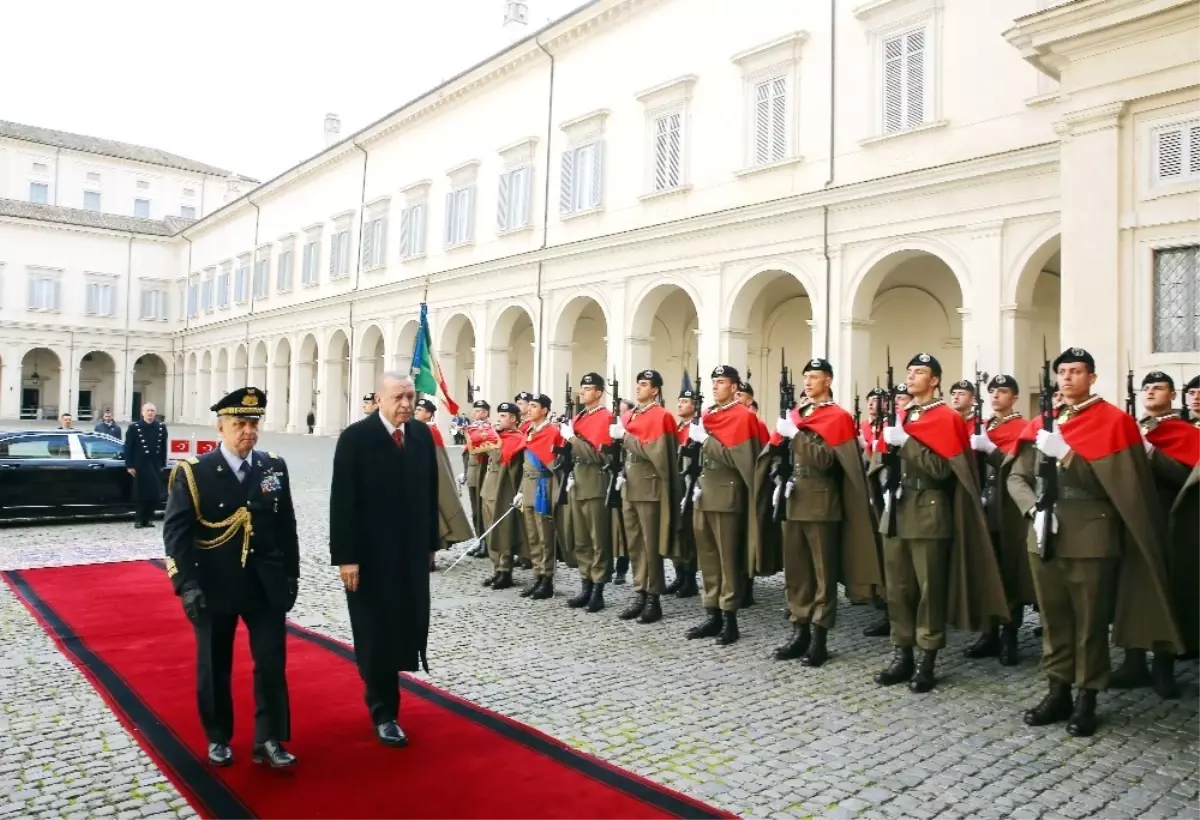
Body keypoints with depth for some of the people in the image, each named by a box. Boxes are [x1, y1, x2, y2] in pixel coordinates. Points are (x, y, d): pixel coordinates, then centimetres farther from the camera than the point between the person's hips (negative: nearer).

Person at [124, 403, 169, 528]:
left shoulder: (161, 427, 7)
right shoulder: (134, 427, -2)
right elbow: (128, 447, -2)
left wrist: (162, 464, 8)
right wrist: (129, 465, -6)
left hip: (155, 465, 3)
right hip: (140, 465, -3)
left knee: (155, 493, 2)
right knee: (141, 493, -1)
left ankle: (147, 518, 15)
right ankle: (139, 519, 10)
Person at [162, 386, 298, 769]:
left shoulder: (275, 467, 2)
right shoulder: (193, 473, -8)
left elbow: (286, 527, 7)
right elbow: (175, 532, -11)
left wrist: (291, 576, 6)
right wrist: (187, 584, -18)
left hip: (266, 586, 2)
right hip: (214, 587, -2)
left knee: (272, 663, 3)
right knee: (214, 667, 12)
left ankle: (268, 740, 16)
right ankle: (218, 738, 30)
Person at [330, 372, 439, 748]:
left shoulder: (422, 435, 3)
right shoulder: (355, 437, -12)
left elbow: (430, 492, 8)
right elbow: (342, 502, -14)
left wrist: (431, 541, 8)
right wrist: (346, 556, -16)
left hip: (412, 550, 5)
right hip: (370, 552, -4)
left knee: (402, 626, 11)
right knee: (375, 632, 6)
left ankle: (380, 685, 34)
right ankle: (383, 712, 20)